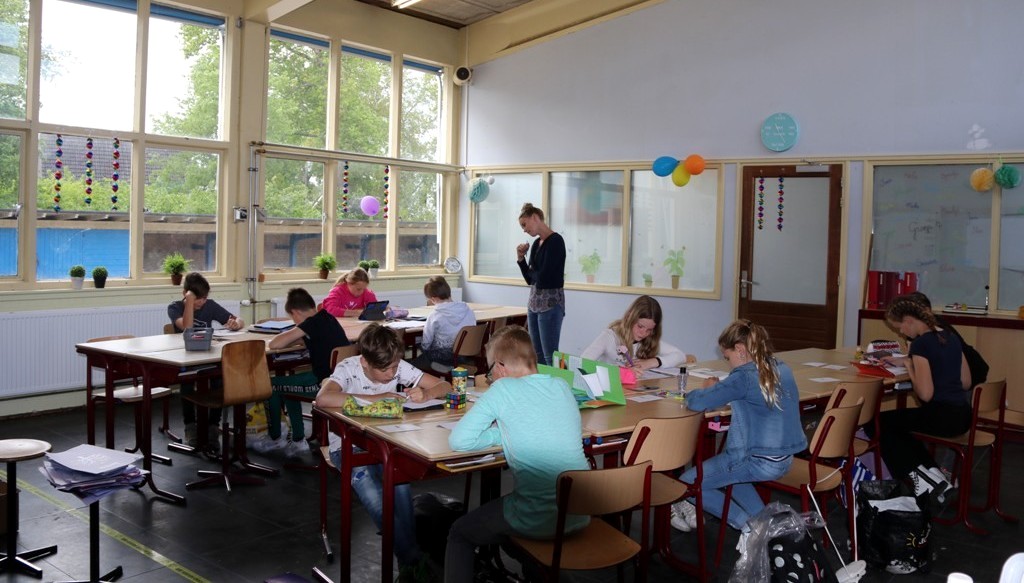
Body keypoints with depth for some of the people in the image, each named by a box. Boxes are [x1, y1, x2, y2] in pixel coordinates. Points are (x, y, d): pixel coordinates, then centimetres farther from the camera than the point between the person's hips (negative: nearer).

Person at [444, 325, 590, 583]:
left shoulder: (503, 388, -11)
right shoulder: (562, 386, 3)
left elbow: (457, 441, -9)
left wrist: (500, 435, 6)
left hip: (538, 522, -6)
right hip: (581, 516, 6)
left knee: (459, 534, 21)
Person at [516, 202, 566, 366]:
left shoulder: (555, 241, -13)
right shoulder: (536, 243, 12)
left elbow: (543, 278, -20)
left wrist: (531, 269, 0)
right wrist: (521, 259, 3)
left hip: (550, 303, -9)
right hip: (534, 302, 9)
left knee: (549, 356, -7)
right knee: (537, 355, 12)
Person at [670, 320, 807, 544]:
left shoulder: (744, 376, -19)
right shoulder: (782, 369, 5)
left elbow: (695, 402, -23)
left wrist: (709, 389, 0)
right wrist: (721, 390, 10)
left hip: (759, 462, -9)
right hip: (785, 458, 9)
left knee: (686, 485, 0)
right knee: (726, 469, 32)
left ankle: (747, 524, 0)